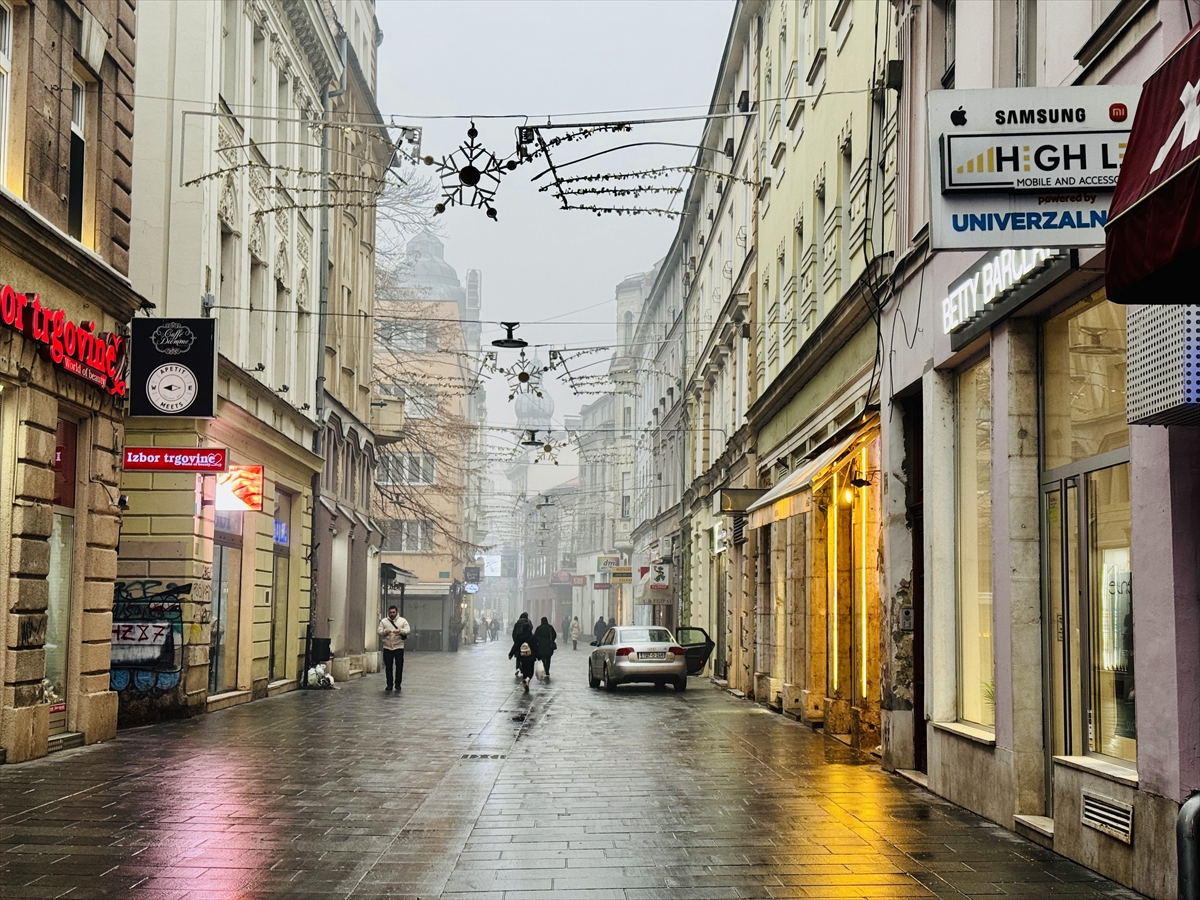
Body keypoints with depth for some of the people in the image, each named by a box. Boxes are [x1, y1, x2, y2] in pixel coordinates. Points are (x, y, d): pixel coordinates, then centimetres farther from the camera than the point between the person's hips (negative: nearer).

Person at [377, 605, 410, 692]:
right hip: (387, 647, 1)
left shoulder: (403, 620, 7)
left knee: (399, 666, -3)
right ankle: (389, 684, 11)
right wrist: (385, 631, -20)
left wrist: (400, 631, -22)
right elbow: (378, 631, 2)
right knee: (388, 666, 2)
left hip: (398, 647, -1)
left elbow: (408, 629, -2)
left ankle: (397, 684, 6)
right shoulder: (383, 621, 9)